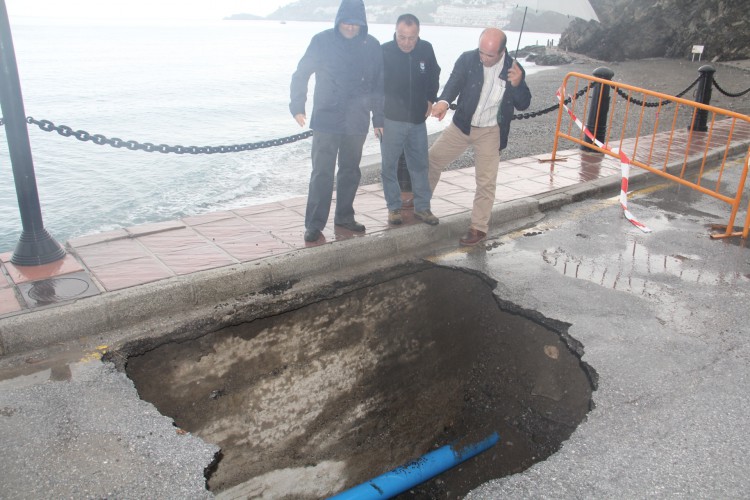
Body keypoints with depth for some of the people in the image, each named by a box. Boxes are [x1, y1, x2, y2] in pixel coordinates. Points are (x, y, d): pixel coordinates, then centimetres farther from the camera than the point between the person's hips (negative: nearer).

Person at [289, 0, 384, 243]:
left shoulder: (372, 46, 2)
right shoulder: (322, 41, -4)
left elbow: (379, 84, 7)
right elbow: (301, 74, 2)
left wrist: (379, 118, 6)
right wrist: (297, 106, -7)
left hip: (356, 122, 3)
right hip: (326, 120, -3)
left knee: (350, 171, 12)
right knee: (322, 172, -4)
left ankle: (344, 216, 27)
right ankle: (314, 223, 4)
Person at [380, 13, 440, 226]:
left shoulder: (426, 49, -3)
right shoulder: (384, 51, -13)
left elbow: (434, 76, 15)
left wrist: (430, 99, 8)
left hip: (418, 119, 3)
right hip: (391, 119, -3)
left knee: (420, 165, 10)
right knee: (389, 166, 4)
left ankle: (422, 207, 22)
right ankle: (393, 207, 19)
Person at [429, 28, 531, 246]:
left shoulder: (514, 70, -11)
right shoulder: (467, 59, -11)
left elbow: (523, 105, -7)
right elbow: (454, 82, -20)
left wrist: (518, 84, -27)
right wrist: (443, 101, -42)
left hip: (490, 132, -1)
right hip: (461, 125, 2)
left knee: (486, 181, 0)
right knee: (432, 160, 9)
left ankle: (479, 227, 14)